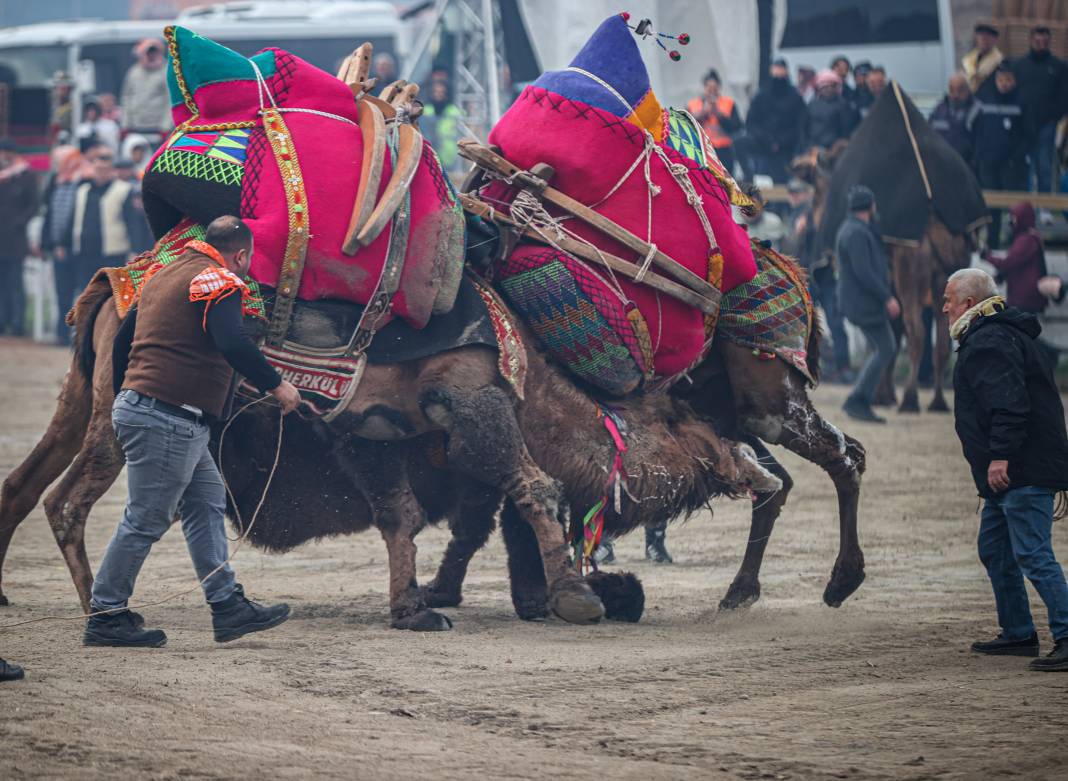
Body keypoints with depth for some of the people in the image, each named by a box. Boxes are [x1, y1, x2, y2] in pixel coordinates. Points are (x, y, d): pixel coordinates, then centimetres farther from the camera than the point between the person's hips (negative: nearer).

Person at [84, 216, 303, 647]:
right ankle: (106, 617, 1)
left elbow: (123, 339, 25)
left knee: (208, 505, 13)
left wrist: (122, 398, 33)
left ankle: (228, 606, 13)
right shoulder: (219, 281, -9)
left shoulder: (164, 276, 19)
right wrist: (276, 385, -17)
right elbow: (231, 343, -25)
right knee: (146, 520, -4)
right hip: (167, 419, -10)